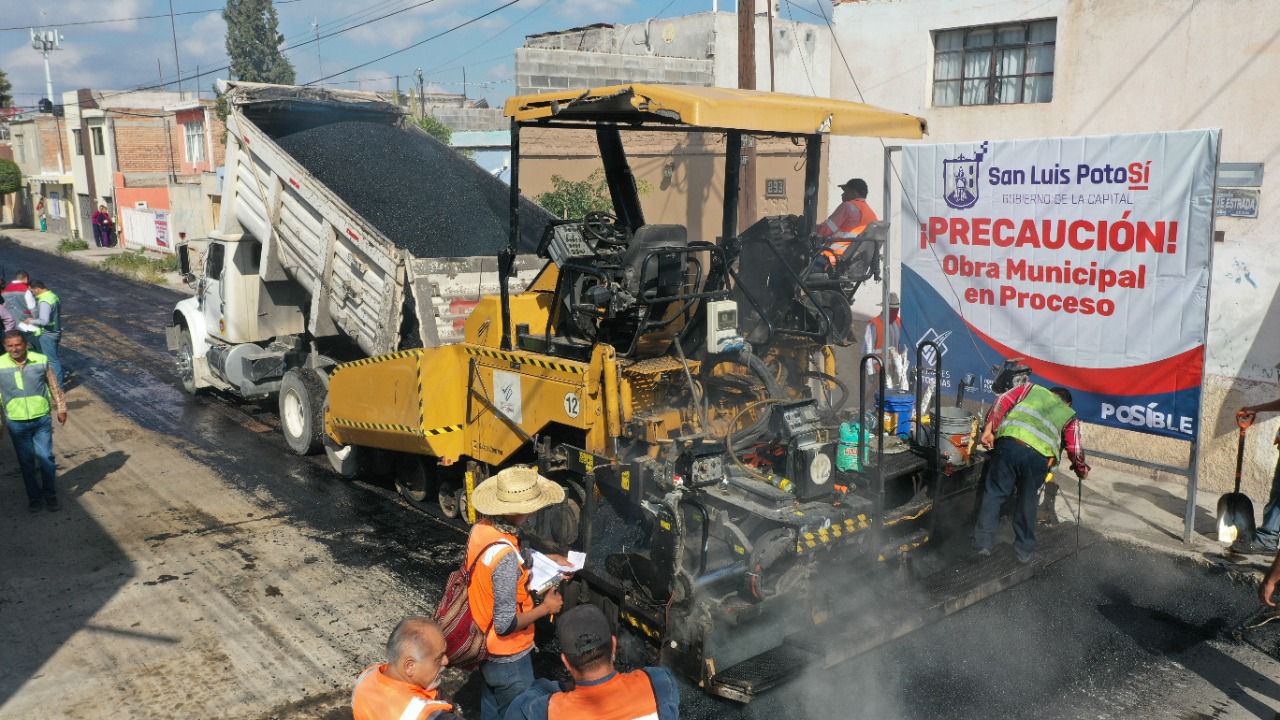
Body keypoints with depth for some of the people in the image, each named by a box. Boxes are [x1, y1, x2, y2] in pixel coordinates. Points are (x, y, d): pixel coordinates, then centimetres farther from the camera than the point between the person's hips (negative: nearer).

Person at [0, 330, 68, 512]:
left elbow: (54, 386, 3)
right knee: (26, 462, 11)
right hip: (16, 423, 0)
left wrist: (61, 408, 9)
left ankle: (50, 493, 22)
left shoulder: (41, 361, -9)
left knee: (46, 458, 3)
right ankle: (34, 496, 27)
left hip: (42, 420, 0)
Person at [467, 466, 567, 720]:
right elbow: (506, 624, -29)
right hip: (508, 660, -8)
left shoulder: (480, 528, -9)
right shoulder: (506, 556, -34)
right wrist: (545, 608, -15)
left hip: (484, 648, 8)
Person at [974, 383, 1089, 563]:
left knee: (994, 493, 12)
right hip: (1039, 455, 0)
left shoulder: (1032, 388, 32)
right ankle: (1025, 550, 26)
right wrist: (1082, 470, 40)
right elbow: (1075, 448, 21)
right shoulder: (1069, 415, 29)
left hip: (1009, 443, 0)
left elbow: (1004, 401, 16)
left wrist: (989, 428, 13)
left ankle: (983, 542, 11)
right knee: (1027, 501, 17)